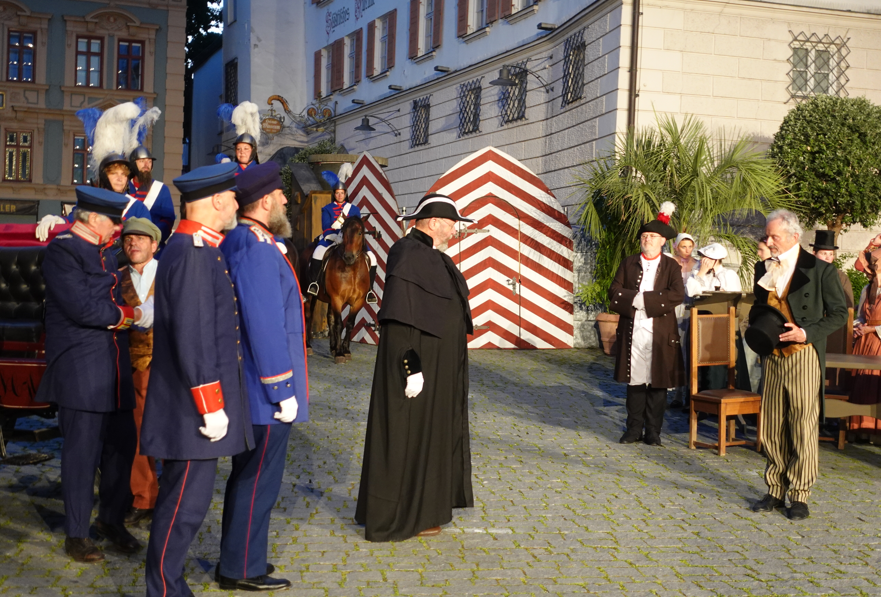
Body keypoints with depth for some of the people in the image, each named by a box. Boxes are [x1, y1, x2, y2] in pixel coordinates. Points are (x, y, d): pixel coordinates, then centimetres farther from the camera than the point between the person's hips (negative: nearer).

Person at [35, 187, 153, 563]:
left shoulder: (104, 253, 17)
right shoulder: (62, 250, -10)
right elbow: (81, 308, -17)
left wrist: (118, 316, -4)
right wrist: (132, 315, -7)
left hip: (113, 367, 8)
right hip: (80, 368, -8)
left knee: (122, 446, 10)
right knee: (82, 452, -2)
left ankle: (111, 519, 28)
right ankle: (76, 536, 10)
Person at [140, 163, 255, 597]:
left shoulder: (198, 248, 14)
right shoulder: (192, 253, -18)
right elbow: (192, 338, -23)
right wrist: (211, 406, -20)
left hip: (191, 406, 10)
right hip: (194, 407, -10)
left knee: (180, 500, 16)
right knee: (186, 505, -2)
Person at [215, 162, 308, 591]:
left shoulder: (244, 242, 12)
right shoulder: (256, 249, -19)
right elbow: (265, 326, -23)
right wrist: (282, 390, -21)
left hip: (252, 388, 10)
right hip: (266, 392, -10)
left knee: (248, 474, 18)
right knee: (259, 479, 0)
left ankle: (237, 561, 30)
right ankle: (242, 570, 11)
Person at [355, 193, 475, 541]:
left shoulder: (429, 255, 12)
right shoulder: (408, 255, -18)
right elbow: (399, 319, -23)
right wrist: (411, 368, -25)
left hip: (436, 362, 10)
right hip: (418, 360, -10)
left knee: (426, 432, 15)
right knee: (408, 434, -2)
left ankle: (423, 507, 26)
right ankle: (403, 518, 8)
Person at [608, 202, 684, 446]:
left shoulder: (671, 266, 5)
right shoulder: (628, 263, 11)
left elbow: (677, 295, -10)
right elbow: (614, 292, 3)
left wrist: (646, 299, -16)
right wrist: (633, 298, -15)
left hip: (660, 333, -2)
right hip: (632, 332, 2)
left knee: (657, 382, 2)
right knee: (634, 380, 6)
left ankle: (653, 431, 10)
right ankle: (634, 428, 15)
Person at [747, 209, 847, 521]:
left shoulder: (819, 270, -5)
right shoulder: (764, 268, 11)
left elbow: (839, 313, -3)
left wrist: (807, 333, -15)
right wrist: (756, 330, 4)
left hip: (803, 357, -5)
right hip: (773, 356, 5)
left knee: (803, 427, -1)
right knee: (772, 427, 8)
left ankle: (799, 495, 8)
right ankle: (775, 491, 19)